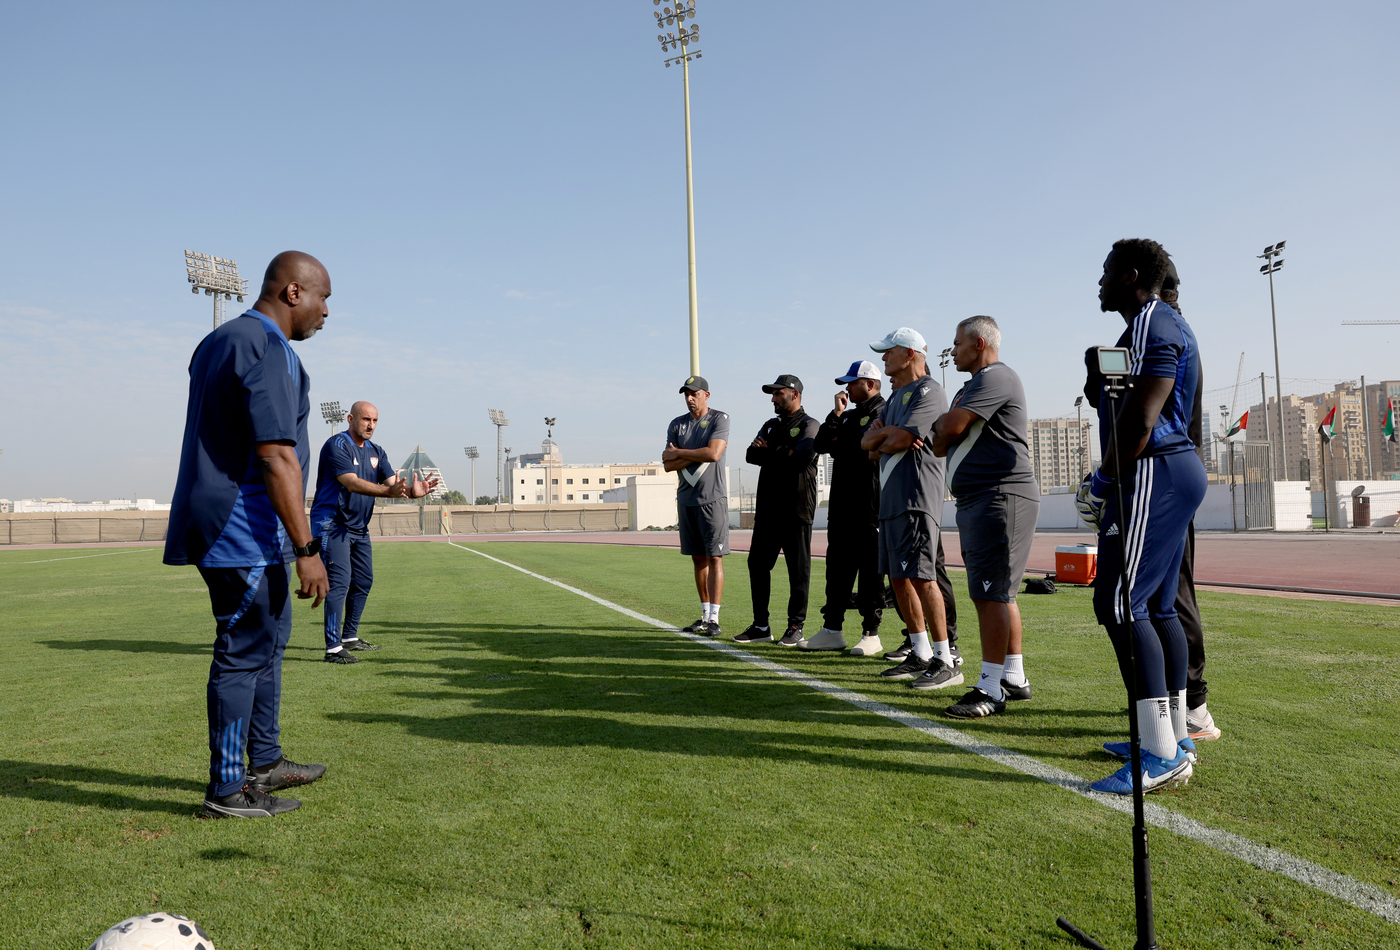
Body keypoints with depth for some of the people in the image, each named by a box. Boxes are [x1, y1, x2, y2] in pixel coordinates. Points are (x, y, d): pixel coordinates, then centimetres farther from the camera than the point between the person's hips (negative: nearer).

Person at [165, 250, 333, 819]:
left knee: (269, 639, 19)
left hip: (222, 529, 11)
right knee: (245, 652, -2)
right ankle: (227, 790, 9)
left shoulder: (218, 342, 17)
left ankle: (264, 763, 30)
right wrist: (307, 548, -22)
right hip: (246, 531, -11)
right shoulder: (267, 351, -16)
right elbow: (277, 458, -23)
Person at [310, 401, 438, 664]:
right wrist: (388, 491, -40)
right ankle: (333, 648, -13)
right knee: (339, 582, -15)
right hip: (332, 524, -8)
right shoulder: (336, 445, -14)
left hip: (359, 528, 8)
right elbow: (352, 483, -27)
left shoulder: (376, 452, 10)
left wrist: (412, 490, -24)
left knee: (363, 582, 14)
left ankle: (350, 637, 28)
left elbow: (392, 482, -1)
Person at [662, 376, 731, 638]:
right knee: (698, 558, 9)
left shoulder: (720, 419, -2)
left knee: (715, 557, -7)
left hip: (712, 498, -5)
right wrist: (699, 455, -10)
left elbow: (714, 453, -17)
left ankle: (714, 619, -6)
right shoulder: (676, 424, 12)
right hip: (686, 499, 5)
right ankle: (705, 615, 17)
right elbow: (667, 465, 3)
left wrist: (678, 453, -7)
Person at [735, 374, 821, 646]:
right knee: (757, 564, 8)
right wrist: (783, 455, -10)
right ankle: (761, 626, 17)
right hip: (767, 507, 7)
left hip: (796, 509, -7)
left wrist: (770, 452, -5)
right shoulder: (771, 426, 21)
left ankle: (796, 626, 9)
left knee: (798, 570, 0)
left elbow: (801, 458, -19)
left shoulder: (810, 426, -1)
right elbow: (751, 455, 7)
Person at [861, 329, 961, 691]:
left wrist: (878, 444, 4)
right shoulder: (896, 396, 24)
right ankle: (921, 655, 20)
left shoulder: (927, 392, -7)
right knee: (898, 578, 11)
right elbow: (866, 442, 16)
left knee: (920, 576, -13)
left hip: (916, 499, -10)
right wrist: (885, 434, -5)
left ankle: (946, 661, -7)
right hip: (890, 499, 10)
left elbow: (898, 441, -16)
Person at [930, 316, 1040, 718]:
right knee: (998, 592, 14)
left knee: (990, 593, -11)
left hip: (1001, 496, -11)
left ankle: (990, 689, -8)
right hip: (976, 500, 11)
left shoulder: (996, 377, -9)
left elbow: (949, 428, -15)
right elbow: (940, 445, 22)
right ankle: (1014, 677, 23)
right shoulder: (970, 388, 24)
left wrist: (943, 425, 7)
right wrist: (947, 430, 1)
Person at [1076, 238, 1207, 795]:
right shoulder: (1156, 326, 22)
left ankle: (1161, 754, -11)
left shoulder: (1153, 325, -11)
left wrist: (1102, 483, -12)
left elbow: (1139, 423, -20)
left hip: (1153, 476, -11)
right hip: (1174, 472, 11)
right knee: (1156, 606, 13)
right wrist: (1109, 483, 19)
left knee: (1120, 603, -13)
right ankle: (1174, 738, 21)